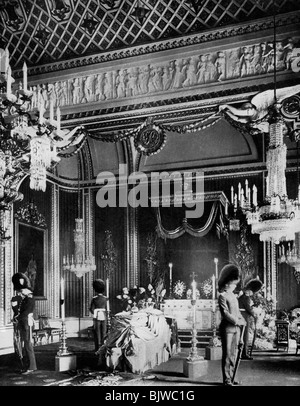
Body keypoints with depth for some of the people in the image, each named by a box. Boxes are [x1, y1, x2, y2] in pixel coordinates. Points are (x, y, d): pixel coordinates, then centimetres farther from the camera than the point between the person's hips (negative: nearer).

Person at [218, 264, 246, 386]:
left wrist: (242, 321, 5)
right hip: (227, 328, -8)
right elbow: (225, 313, -15)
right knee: (227, 354, -5)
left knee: (233, 354, 10)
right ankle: (226, 379, -1)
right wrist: (237, 321, -15)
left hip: (236, 328, 8)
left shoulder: (234, 296, 18)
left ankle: (231, 377, 18)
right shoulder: (222, 296, -8)